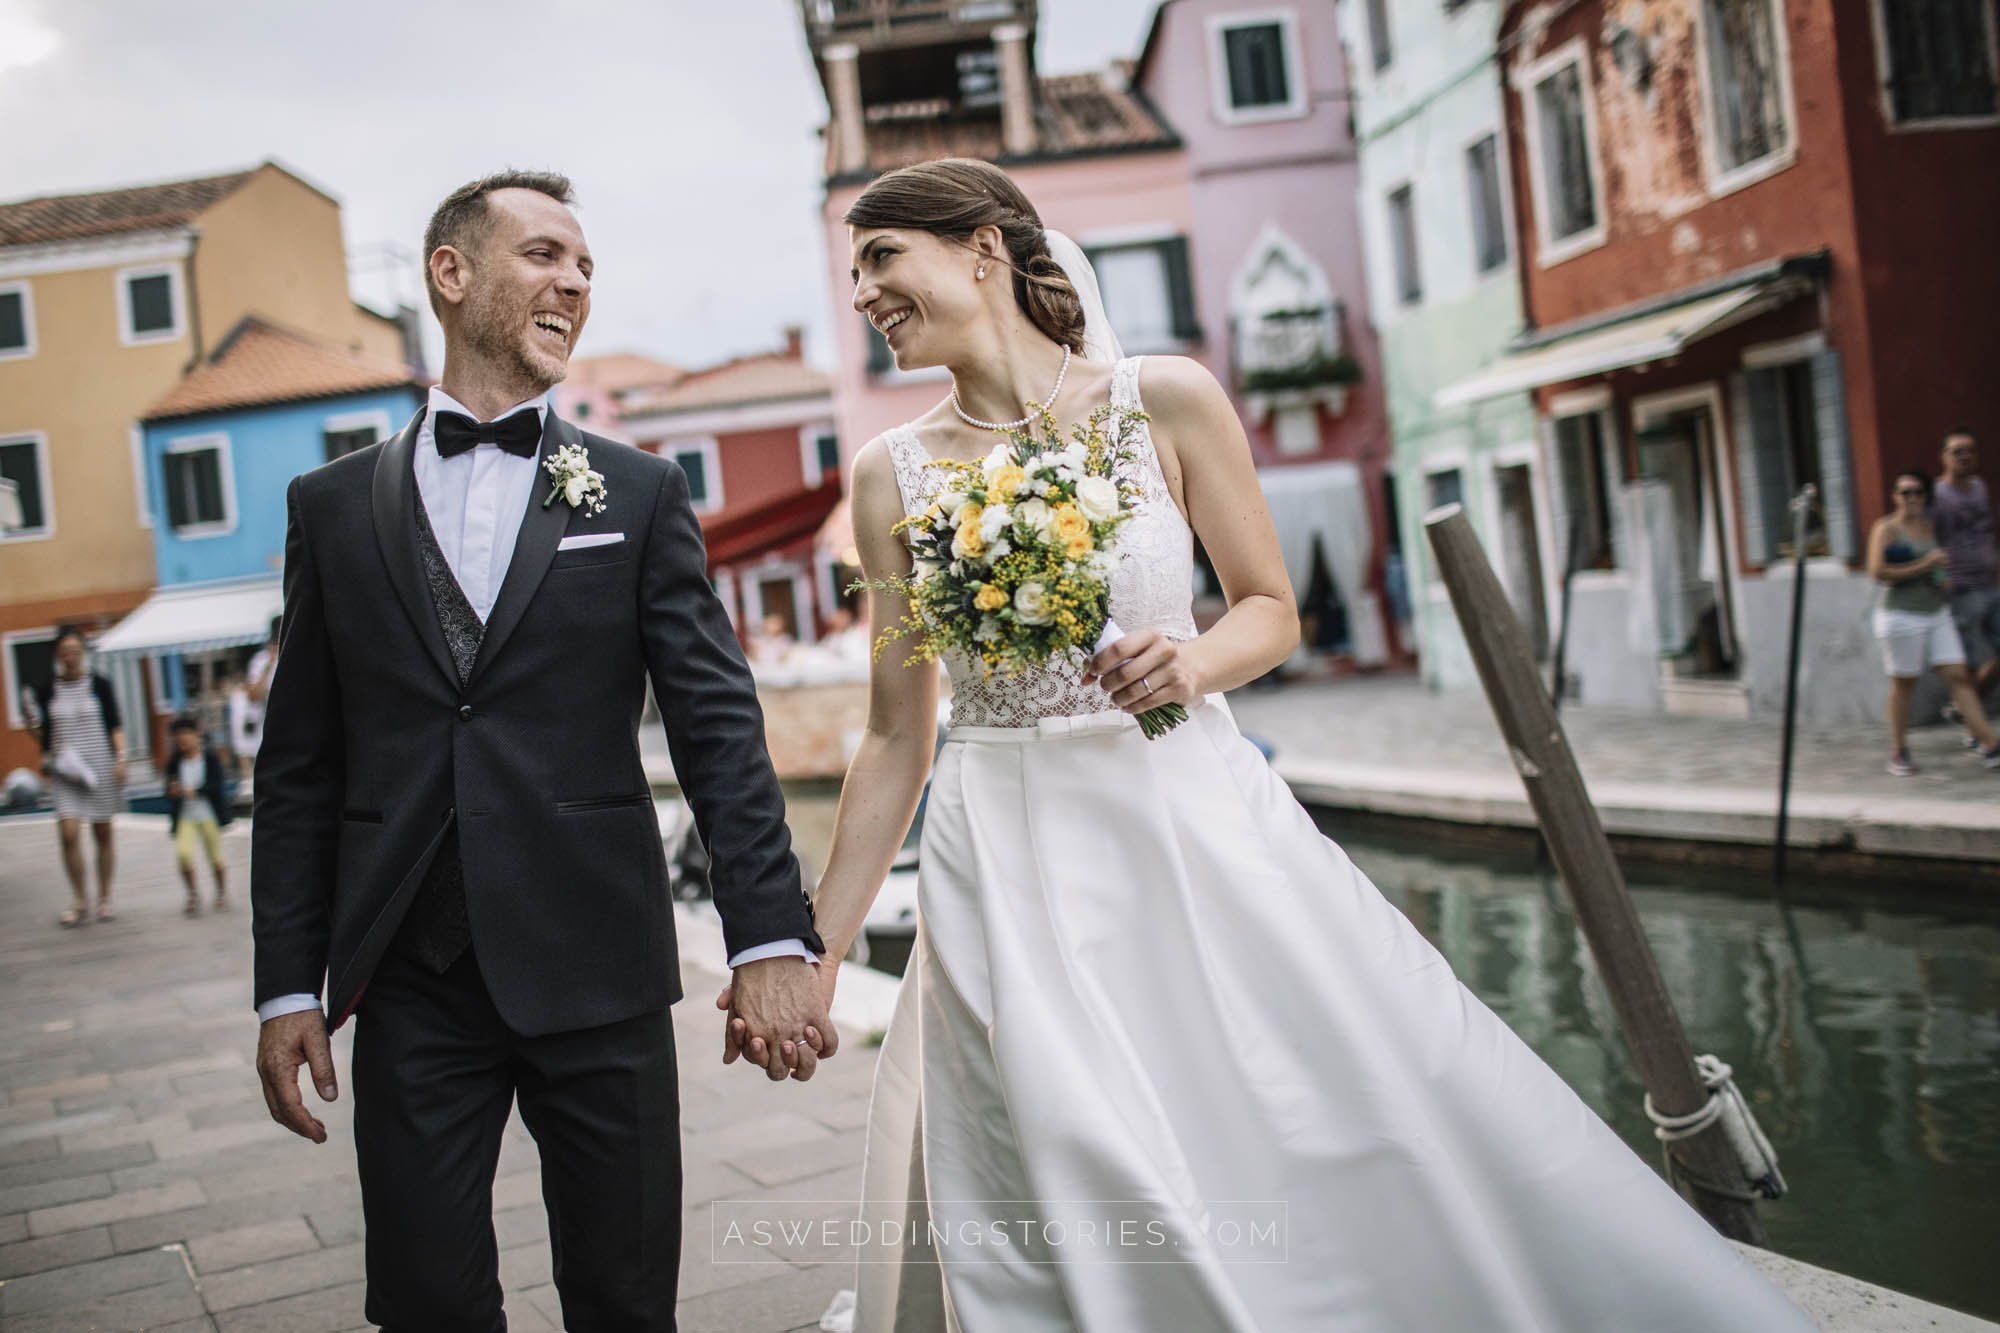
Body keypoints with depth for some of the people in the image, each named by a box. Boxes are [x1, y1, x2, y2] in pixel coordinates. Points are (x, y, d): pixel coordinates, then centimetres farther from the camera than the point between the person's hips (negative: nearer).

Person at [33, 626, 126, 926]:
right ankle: (79, 901, 2)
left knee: (103, 834, 5)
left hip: (100, 767, -1)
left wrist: (120, 758, -10)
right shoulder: (47, 692, 5)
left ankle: (104, 899, 17)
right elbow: (44, 735, 10)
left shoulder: (99, 685, 1)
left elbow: (116, 725, 1)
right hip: (65, 773, 1)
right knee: (69, 833, -12)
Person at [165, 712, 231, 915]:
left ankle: (222, 892, 32)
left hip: (208, 814, -2)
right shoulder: (176, 759, 1)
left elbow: (216, 786, -13)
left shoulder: (210, 755, -8)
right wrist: (172, 790, -19)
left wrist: (194, 791, -26)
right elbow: (169, 789, 4)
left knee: (215, 857, 5)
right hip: (185, 816, 2)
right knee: (183, 852, -17)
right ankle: (193, 893, 3)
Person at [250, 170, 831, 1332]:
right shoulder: (332, 505, 8)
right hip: (411, 980, 1)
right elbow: (300, 766, 9)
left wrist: (773, 939, -13)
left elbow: (718, 721, -3)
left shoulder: (641, 494, 5)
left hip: (598, 971, -1)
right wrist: (289, 984, 4)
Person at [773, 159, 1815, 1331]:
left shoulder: (1167, 401, -3)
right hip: (1009, 870, 1)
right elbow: (897, 736, 5)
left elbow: (1273, 609, 6)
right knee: (1060, 1211, 0)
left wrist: (1197, 661, -17)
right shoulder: (893, 474, 2)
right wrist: (820, 949, 5)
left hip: (1197, 829, -1)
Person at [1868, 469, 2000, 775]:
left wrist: (1944, 578, 10)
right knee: (1903, 683, 2)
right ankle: (1898, 751, 15)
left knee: (1958, 676, -1)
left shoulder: (1929, 526, 13)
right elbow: (1878, 571, -18)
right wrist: (1923, 565, -16)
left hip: (1937, 613, 6)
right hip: (1901, 615, -6)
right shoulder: (1886, 528, -7)